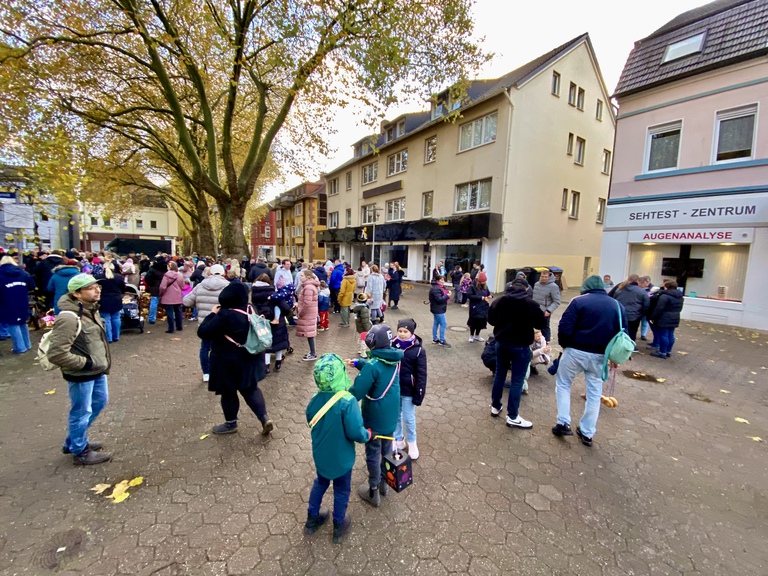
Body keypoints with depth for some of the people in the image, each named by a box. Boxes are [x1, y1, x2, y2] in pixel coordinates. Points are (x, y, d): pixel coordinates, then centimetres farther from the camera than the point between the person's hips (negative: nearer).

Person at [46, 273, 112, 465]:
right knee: (82, 412, 9)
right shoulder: (69, 318, -26)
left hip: (97, 370, 9)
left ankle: (74, 441, 45)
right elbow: (56, 354, -27)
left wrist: (100, 362, 10)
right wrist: (86, 363, -19)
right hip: (80, 374, -9)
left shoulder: (90, 309, 3)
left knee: (100, 401, 25)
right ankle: (80, 452, 31)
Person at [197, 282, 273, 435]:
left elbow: (203, 332, -19)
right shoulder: (250, 310, -2)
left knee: (228, 392, 14)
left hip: (228, 361, -7)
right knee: (250, 388, 17)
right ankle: (265, 418, 10)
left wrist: (212, 314, -6)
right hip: (249, 358, 7)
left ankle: (231, 424, 32)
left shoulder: (225, 315, -25)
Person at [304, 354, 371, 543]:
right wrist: (368, 435, -10)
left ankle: (312, 519, 48)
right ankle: (338, 527, 43)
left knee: (320, 483, 31)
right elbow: (356, 433, -31)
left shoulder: (314, 400, -15)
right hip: (341, 458, -4)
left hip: (320, 455, 4)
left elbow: (311, 422, 3)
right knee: (341, 491, 22)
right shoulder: (347, 401, -34)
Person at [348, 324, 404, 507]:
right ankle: (384, 483, 45)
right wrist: (359, 363, 6)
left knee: (373, 455, 14)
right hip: (391, 416, 7)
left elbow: (356, 393, -25)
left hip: (374, 419, -7)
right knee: (387, 451, 25)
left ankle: (373, 491, 33)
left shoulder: (373, 366, -30)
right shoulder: (394, 360, -7)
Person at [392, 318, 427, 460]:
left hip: (408, 391, -3)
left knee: (409, 419, 12)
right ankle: (398, 440, 40)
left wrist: (419, 394, -10)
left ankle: (412, 443, 35)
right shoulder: (392, 345, -8)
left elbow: (421, 374, -10)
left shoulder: (418, 350, -15)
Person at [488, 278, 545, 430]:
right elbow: (541, 324, -5)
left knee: (499, 375, 17)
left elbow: (491, 320, 9)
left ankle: (495, 407, 29)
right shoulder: (530, 303, -15)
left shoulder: (498, 301, -3)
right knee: (517, 381, 4)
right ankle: (512, 417, 12)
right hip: (521, 346, -4)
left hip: (501, 343, 4)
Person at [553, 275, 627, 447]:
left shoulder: (579, 301, -8)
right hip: (600, 355, 4)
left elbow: (564, 328, -15)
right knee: (594, 393, 16)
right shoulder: (618, 306, 7)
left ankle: (563, 423, 10)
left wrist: (564, 345, 2)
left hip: (575, 352, -4)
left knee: (563, 385, 15)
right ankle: (587, 433, 23)